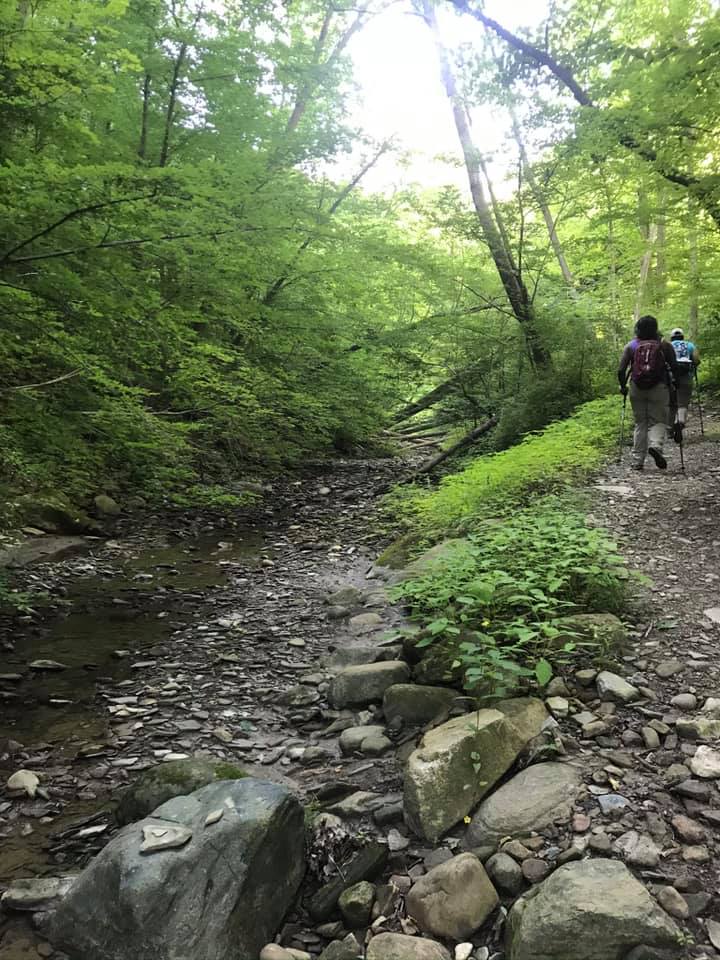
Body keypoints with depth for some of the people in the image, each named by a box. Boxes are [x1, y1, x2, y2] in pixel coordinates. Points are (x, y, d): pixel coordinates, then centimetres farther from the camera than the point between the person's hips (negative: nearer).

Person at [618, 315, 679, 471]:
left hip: (637, 388, 2)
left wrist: (623, 386, 13)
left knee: (640, 423, 11)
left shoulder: (630, 346, 4)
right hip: (659, 387, -2)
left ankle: (637, 461, 8)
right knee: (658, 421, 6)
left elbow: (621, 371, -1)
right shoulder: (664, 345, 1)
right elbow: (674, 367, -2)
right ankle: (655, 445, -26)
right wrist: (674, 381, 16)